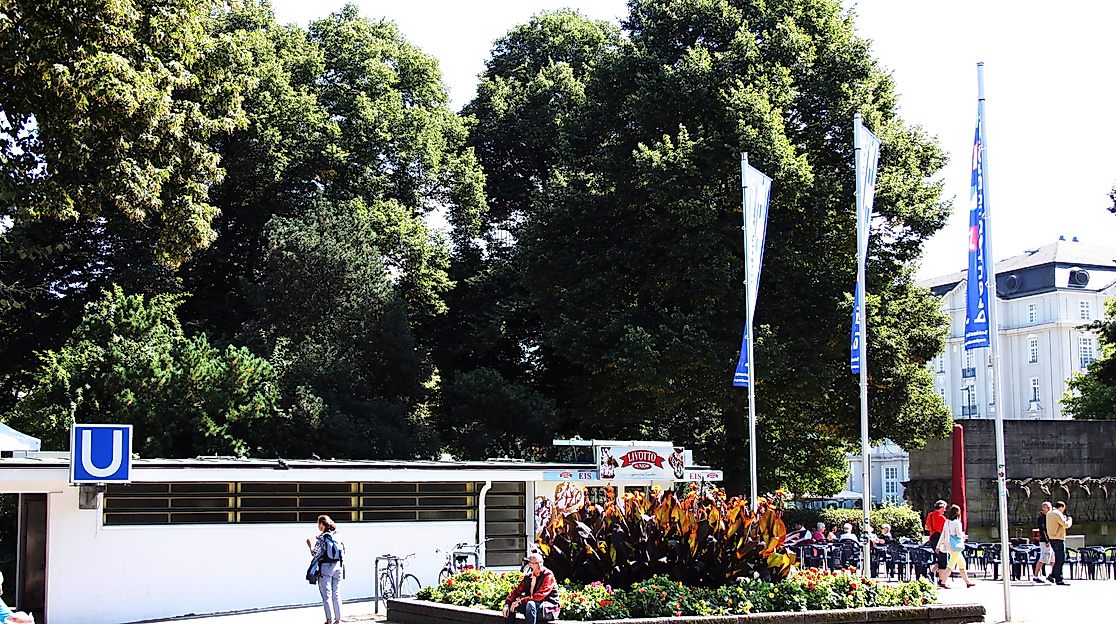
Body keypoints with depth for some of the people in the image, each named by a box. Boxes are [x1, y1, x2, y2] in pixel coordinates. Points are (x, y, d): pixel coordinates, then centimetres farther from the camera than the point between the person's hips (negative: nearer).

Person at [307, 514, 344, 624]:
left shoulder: (322, 538, -12)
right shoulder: (337, 536, 5)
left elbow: (315, 554, -11)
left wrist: (310, 544, 8)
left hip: (325, 567, -6)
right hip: (337, 566, 6)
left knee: (326, 595, 1)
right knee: (336, 594, 12)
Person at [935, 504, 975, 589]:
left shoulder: (947, 522, 8)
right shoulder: (957, 522, -12)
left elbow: (943, 535, 10)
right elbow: (959, 534, -17)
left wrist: (938, 546, 12)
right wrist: (964, 535, 6)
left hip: (949, 546, 8)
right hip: (956, 546, -8)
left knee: (962, 563, 18)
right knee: (951, 565, -7)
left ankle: (967, 582, 25)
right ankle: (942, 582, -12)